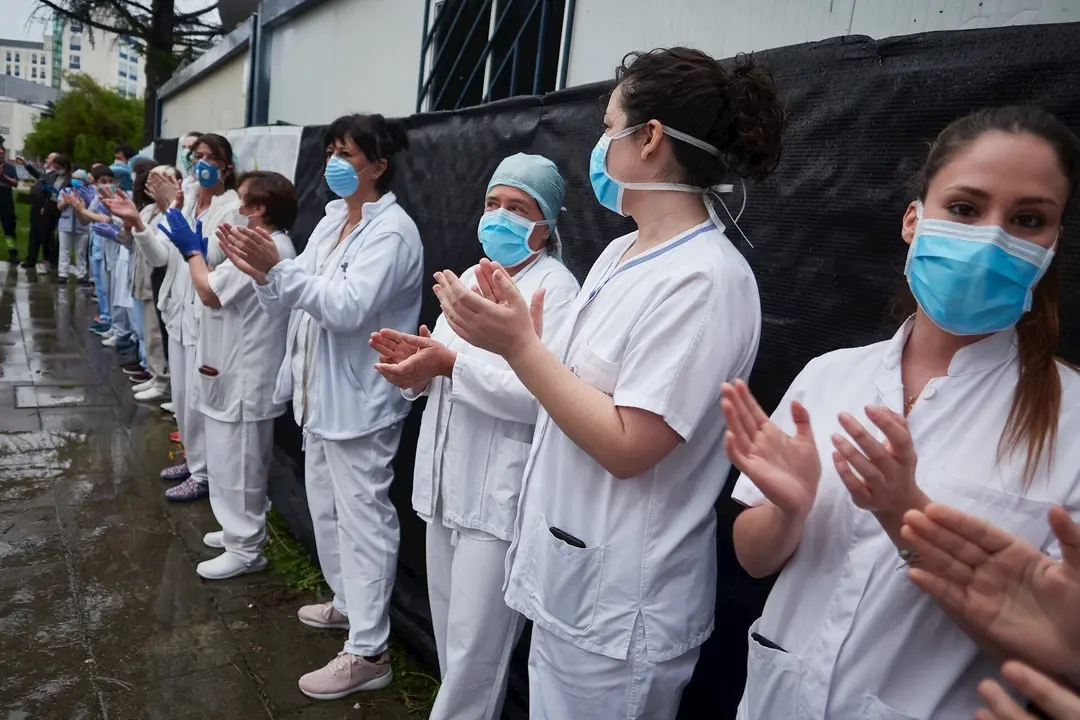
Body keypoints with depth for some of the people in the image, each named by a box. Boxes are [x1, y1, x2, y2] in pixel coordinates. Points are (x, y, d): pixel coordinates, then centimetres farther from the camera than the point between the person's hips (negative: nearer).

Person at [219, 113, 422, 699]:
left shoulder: (391, 231, -14)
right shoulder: (331, 221, 13)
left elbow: (350, 307, -26)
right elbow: (291, 300, 11)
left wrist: (278, 268, -30)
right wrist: (262, 273, -8)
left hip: (360, 400, -9)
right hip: (319, 391, 9)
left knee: (362, 519, -2)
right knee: (326, 507, 21)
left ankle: (368, 652, 10)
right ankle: (347, 602, 40)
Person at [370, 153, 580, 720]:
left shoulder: (556, 288, -12)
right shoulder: (470, 277, 13)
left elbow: (540, 395, -23)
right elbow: (437, 372, 13)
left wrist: (451, 363, -24)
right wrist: (413, 360, -9)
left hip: (499, 492, -8)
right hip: (446, 480, 8)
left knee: (476, 642, 4)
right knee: (449, 628, 21)